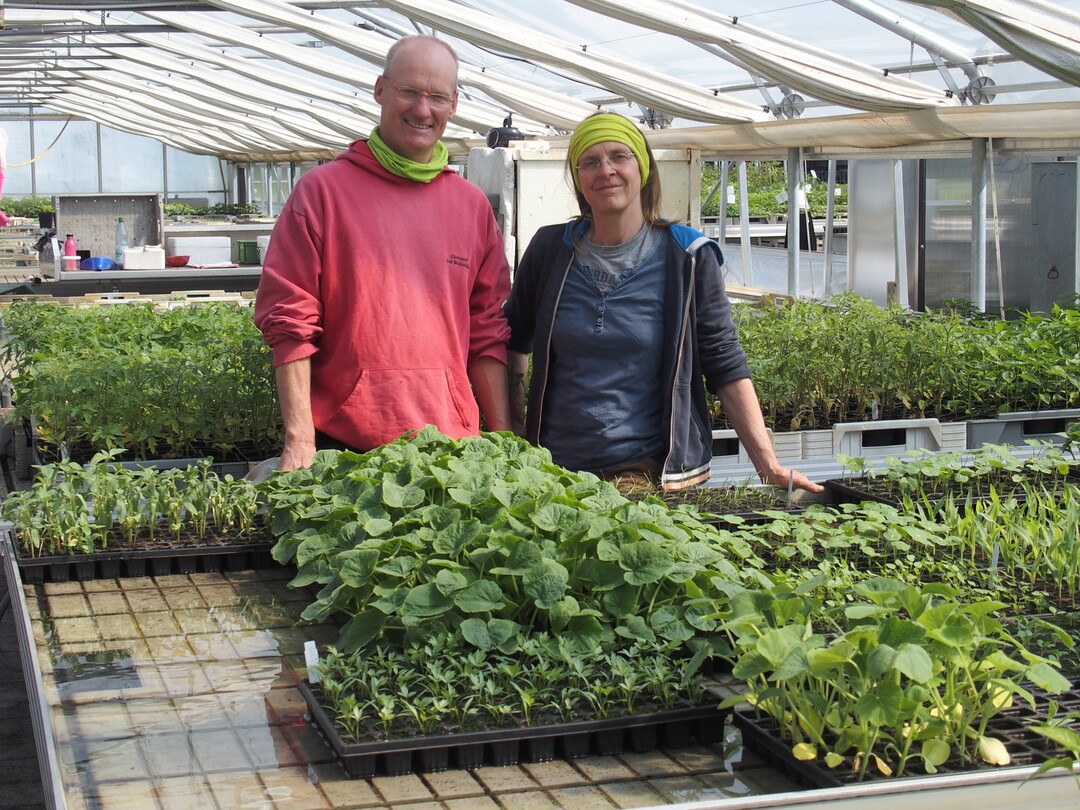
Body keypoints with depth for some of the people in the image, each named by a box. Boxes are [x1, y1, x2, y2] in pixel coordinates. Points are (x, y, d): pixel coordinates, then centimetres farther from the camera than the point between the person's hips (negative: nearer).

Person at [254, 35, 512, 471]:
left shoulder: (473, 205, 11)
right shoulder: (322, 189, 0)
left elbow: (487, 333, 10)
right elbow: (290, 319, -4)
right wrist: (299, 438, -11)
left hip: (451, 444, 3)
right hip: (342, 444, -3)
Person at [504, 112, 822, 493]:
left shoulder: (688, 257, -3)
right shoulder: (550, 249, 3)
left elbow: (726, 368, -3)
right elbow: (514, 340, 17)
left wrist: (769, 465, -10)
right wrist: (512, 426, 7)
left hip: (659, 473, -2)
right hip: (557, 470, 2)